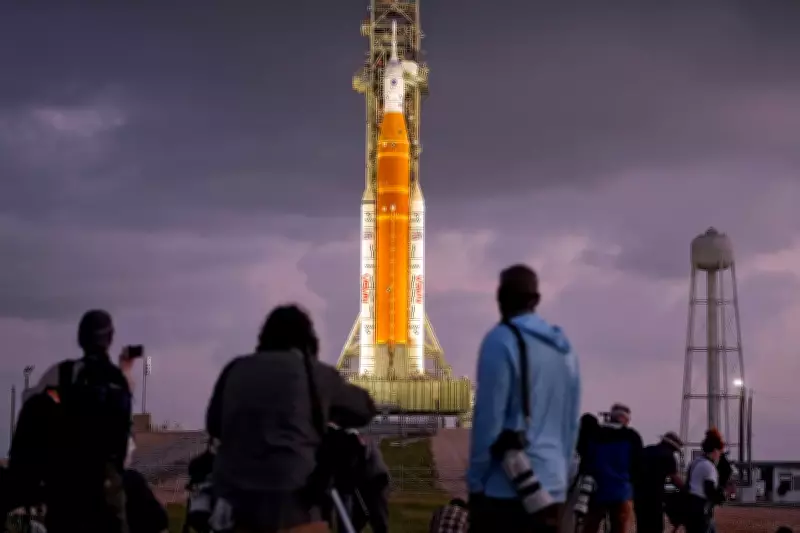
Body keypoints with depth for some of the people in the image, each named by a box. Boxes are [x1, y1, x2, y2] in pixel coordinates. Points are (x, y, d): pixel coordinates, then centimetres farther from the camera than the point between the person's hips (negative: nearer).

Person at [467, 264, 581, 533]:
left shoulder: (501, 341, -7)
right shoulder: (565, 351, 15)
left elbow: (489, 417, -10)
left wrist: (475, 481, -5)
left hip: (506, 488, -6)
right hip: (549, 489, 6)